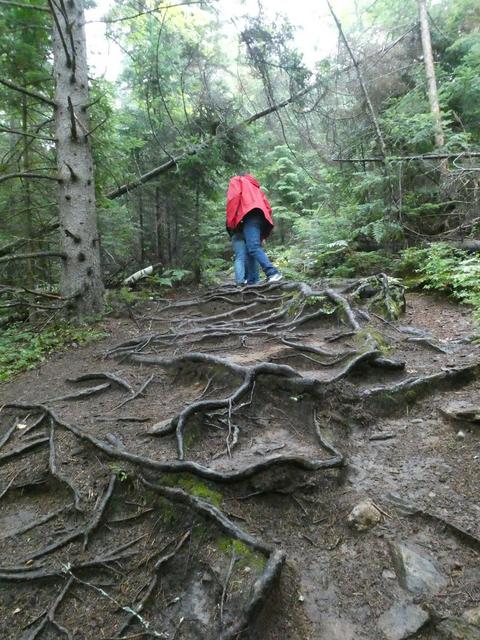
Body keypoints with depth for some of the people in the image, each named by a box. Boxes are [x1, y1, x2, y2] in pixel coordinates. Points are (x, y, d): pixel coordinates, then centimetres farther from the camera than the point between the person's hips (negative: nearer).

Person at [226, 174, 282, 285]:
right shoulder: (255, 186, 39)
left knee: (253, 248, -22)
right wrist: (263, 233, 23)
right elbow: (267, 207, 28)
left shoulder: (236, 181, 22)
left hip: (250, 216, -7)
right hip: (261, 218, 8)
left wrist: (230, 222, -2)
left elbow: (233, 198, 0)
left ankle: (272, 273, -38)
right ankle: (252, 281, -7)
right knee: (251, 251, 3)